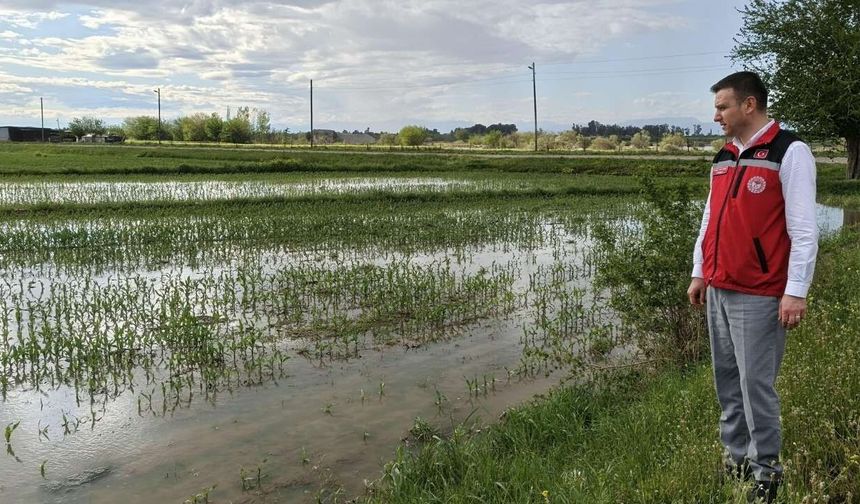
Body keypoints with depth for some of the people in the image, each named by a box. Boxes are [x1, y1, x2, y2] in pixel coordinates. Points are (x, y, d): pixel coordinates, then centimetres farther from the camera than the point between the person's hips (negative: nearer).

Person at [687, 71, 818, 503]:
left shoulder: (789, 152, -9)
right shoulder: (724, 157, 13)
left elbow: (804, 230, -13)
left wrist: (795, 292, -16)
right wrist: (699, 272, 18)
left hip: (758, 294, -7)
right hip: (718, 289, 7)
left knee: (755, 384, -2)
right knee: (727, 381, 13)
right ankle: (736, 457, 26)